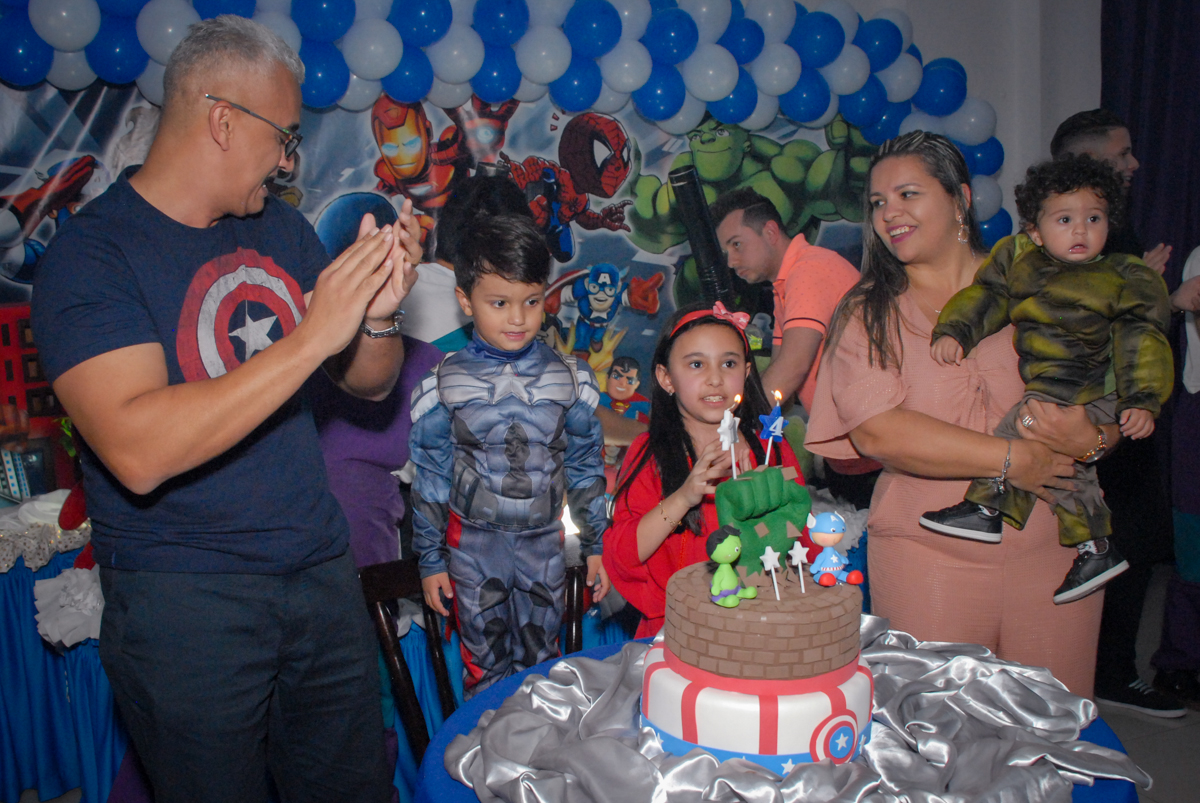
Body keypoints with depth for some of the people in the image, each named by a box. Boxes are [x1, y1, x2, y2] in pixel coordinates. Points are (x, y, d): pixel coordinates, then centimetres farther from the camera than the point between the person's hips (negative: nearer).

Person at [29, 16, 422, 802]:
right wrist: (311, 336, -28)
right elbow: (139, 451, -26)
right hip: (184, 598, -5)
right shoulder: (91, 255, -12)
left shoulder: (280, 227, 7)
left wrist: (379, 313, -11)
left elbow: (371, 382, 11)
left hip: (321, 571, 6)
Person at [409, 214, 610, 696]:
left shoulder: (569, 378, -3)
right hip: (473, 543, -1)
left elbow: (585, 467, 5)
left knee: (542, 664, 13)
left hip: (545, 540, 1)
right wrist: (431, 559, 2)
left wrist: (596, 546, 7)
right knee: (485, 665, 11)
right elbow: (430, 476, 0)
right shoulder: (445, 384, -7)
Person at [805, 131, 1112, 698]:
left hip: (1051, 542, 2)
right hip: (926, 551, -2)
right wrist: (1010, 458, -16)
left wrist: (1089, 437, -14)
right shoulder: (866, 313, 0)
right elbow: (876, 433, -13)